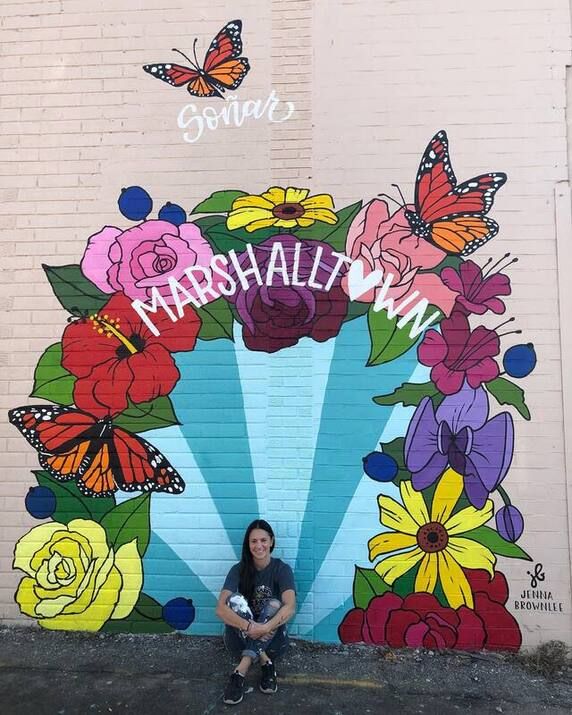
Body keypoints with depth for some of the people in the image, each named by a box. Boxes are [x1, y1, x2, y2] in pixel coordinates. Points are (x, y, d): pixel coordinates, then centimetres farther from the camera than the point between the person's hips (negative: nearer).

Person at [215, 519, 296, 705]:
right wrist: (248, 626, -39)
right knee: (236, 599, -26)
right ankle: (265, 662, -29)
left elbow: (290, 607, -29)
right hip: (241, 639, 1)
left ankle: (242, 669, -35)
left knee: (274, 604, -30)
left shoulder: (282, 569, -12)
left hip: (272, 640, -1)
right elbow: (221, 608, -23)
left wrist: (264, 628, -44)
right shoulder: (239, 569, -9)